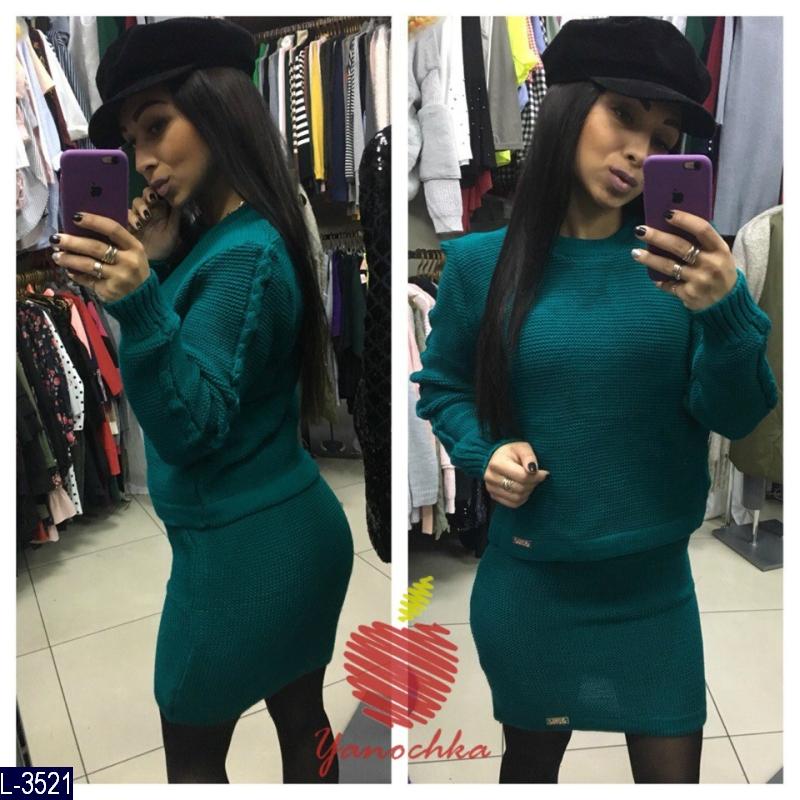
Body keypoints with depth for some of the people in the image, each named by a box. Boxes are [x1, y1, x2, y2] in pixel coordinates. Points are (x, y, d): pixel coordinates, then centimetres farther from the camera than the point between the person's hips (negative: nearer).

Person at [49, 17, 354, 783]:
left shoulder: (243, 257, -21)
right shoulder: (221, 238, 9)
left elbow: (188, 430, -23)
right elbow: (181, 343, 13)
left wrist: (141, 304, -36)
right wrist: (158, 269, 1)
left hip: (244, 546, -9)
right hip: (289, 527, 9)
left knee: (192, 754, 14)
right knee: (302, 720, 23)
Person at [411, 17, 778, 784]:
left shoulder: (678, 262, -6)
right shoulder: (482, 261, -8)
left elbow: (733, 416, -11)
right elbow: (441, 385, 6)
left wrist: (726, 312, -30)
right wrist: (482, 453, -13)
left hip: (654, 583, 1)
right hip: (528, 583, 0)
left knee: (673, 774, 18)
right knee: (529, 762, 23)